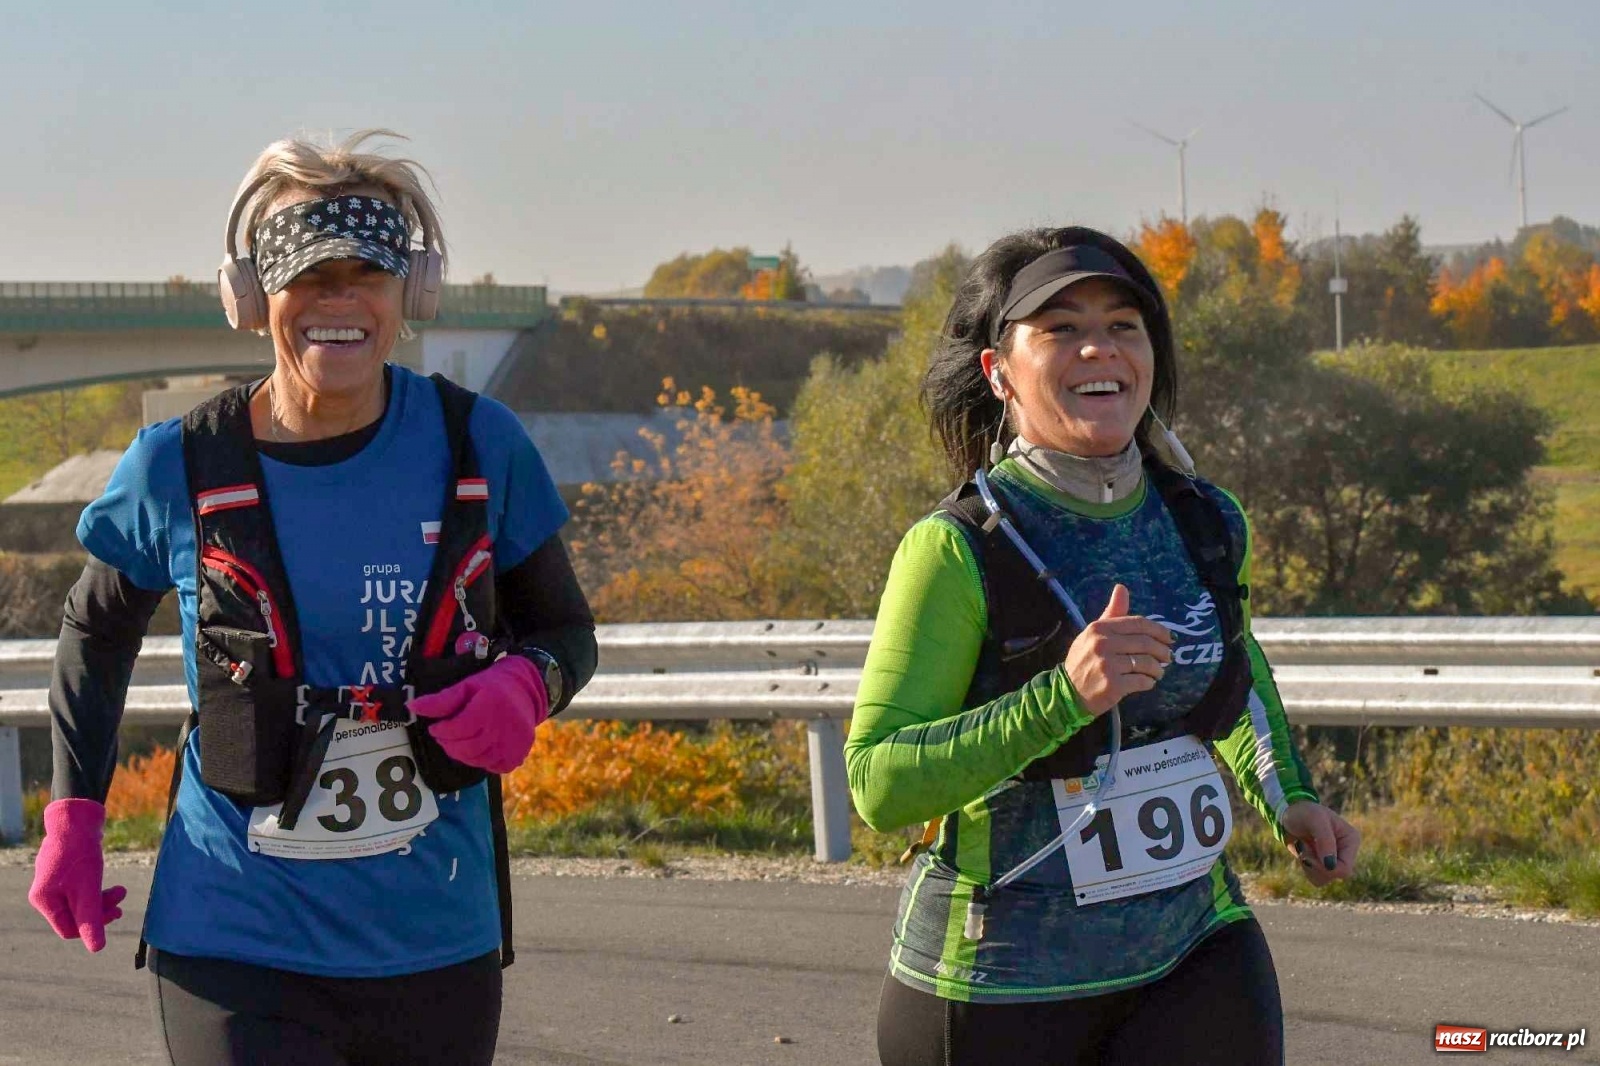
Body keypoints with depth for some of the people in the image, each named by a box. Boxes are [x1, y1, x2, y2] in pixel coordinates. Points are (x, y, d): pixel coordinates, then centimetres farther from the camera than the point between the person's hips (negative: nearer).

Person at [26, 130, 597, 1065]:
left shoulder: (477, 449, -3)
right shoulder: (182, 469, -6)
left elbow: (565, 628, 9)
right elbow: (99, 631, 12)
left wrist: (527, 685, -15)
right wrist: (73, 814, 2)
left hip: (438, 951, 3)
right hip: (237, 952, -2)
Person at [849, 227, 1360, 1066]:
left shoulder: (1206, 524, 2)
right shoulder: (960, 550, -16)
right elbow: (878, 783, -22)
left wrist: (1290, 799, 11)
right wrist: (1063, 697, -31)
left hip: (1195, 956, 4)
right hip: (1006, 986, -4)